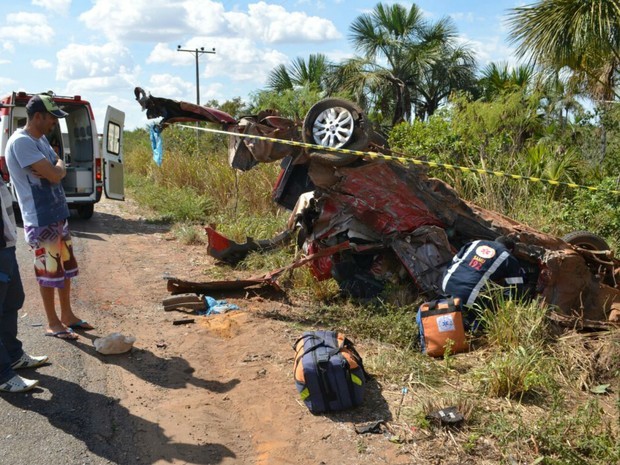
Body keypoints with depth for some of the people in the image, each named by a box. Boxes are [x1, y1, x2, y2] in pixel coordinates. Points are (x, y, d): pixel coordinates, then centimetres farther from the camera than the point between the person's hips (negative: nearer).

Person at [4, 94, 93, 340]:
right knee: (49, 272, 2)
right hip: (40, 220, -9)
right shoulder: (21, 142, -20)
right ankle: (53, 323, 15)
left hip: (58, 215, 9)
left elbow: (59, 170, 15)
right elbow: (54, 175, -23)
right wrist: (59, 166, -4)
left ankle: (67, 315, 29)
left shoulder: (41, 139, 11)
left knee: (66, 267, 16)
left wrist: (56, 168, -5)